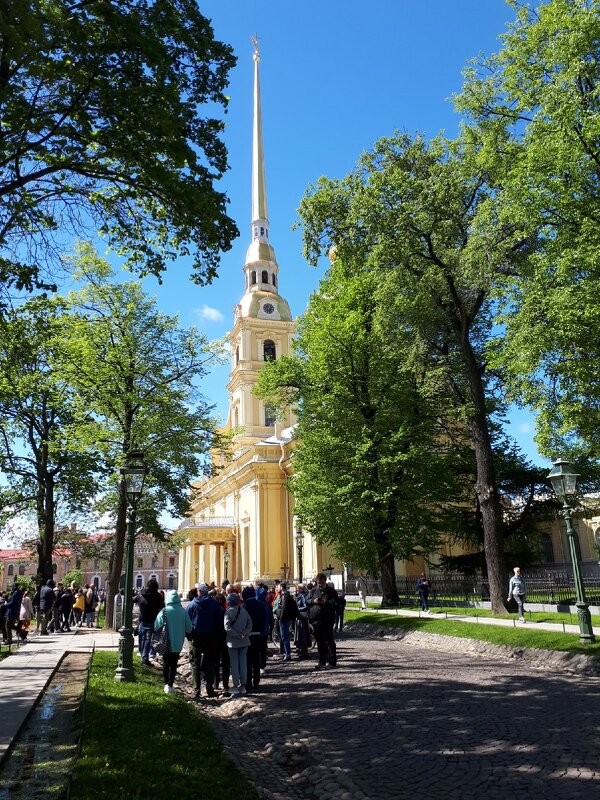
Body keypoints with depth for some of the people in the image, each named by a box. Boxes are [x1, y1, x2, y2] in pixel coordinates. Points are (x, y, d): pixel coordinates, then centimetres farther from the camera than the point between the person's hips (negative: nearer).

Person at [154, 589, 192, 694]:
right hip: (178, 643, 1)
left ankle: (166, 684, 10)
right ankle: (170, 685, 9)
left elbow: (156, 627, -12)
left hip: (166, 643, -1)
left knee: (166, 663, 16)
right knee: (174, 664, 12)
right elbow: (189, 628, -5)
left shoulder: (164, 611, -14)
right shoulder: (183, 611, -10)